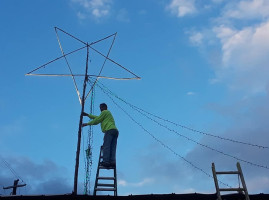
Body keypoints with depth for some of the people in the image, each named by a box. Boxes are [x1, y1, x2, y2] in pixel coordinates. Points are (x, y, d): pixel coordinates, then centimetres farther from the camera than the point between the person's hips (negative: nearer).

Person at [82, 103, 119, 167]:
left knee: (106, 146, -15)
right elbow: (97, 118, 40)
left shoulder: (105, 112, 10)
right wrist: (88, 115, 43)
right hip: (115, 131, 9)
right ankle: (112, 161, -13)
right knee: (112, 148, -2)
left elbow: (97, 120, 6)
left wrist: (87, 124, 14)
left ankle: (106, 161, -24)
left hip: (110, 130, -9)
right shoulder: (108, 113, 36)